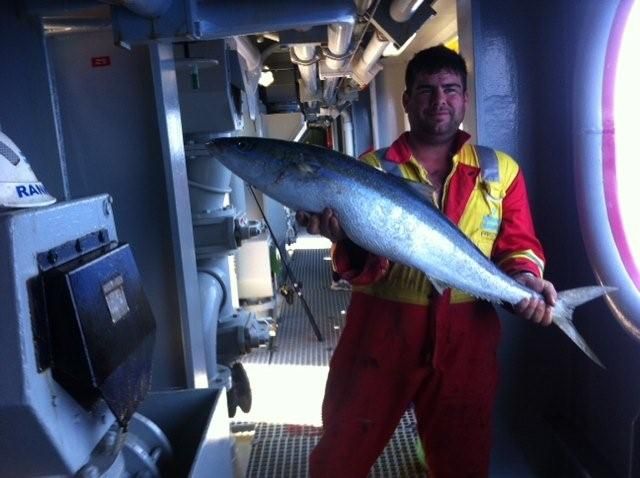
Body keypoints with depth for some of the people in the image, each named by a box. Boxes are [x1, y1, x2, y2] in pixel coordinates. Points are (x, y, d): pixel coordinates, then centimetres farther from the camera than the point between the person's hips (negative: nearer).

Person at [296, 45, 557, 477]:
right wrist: (346, 240, -28)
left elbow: (519, 243, 7)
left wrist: (525, 276, -15)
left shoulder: (502, 170, 6)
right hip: (381, 331, -1)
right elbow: (359, 268, -6)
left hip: (466, 336, 2)